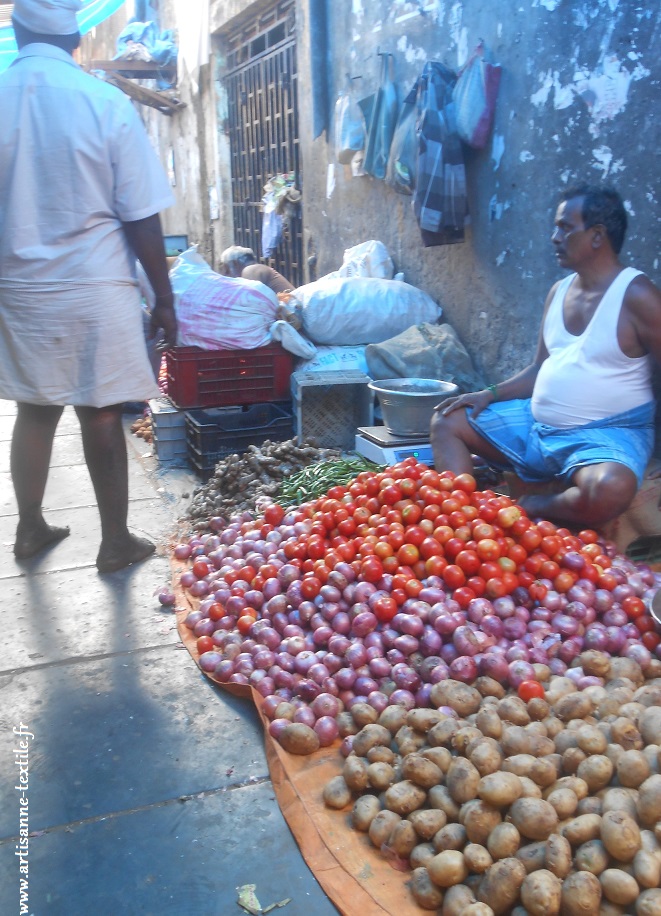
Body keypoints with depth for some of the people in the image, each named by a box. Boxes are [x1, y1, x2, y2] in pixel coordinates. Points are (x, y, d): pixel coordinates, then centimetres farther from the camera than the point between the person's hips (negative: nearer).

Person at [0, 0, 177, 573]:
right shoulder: (106, 102, -8)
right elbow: (141, 217, -8)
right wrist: (164, 298, 1)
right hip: (94, 289, -3)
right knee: (101, 417, 4)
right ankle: (116, 543, 16)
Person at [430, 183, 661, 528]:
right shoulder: (559, 291, 10)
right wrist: (490, 394, 2)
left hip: (606, 435, -7)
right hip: (535, 423, 7)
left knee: (611, 488, -40)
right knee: (447, 421, 6)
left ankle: (534, 507, -11)